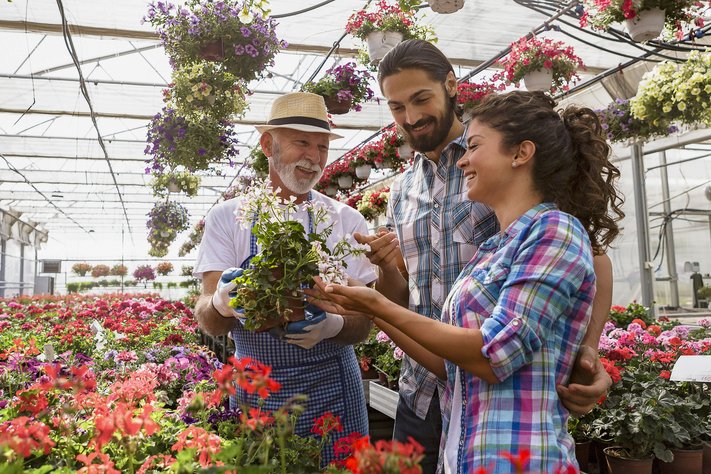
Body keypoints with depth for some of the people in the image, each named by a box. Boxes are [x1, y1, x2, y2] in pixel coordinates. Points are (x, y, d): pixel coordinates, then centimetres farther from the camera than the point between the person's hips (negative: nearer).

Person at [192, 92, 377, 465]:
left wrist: (333, 324, -26)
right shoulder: (227, 217, -1)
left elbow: (362, 324, -3)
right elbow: (208, 322, -7)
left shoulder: (346, 220, -1)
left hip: (330, 389, 0)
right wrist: (222, 303, -30)